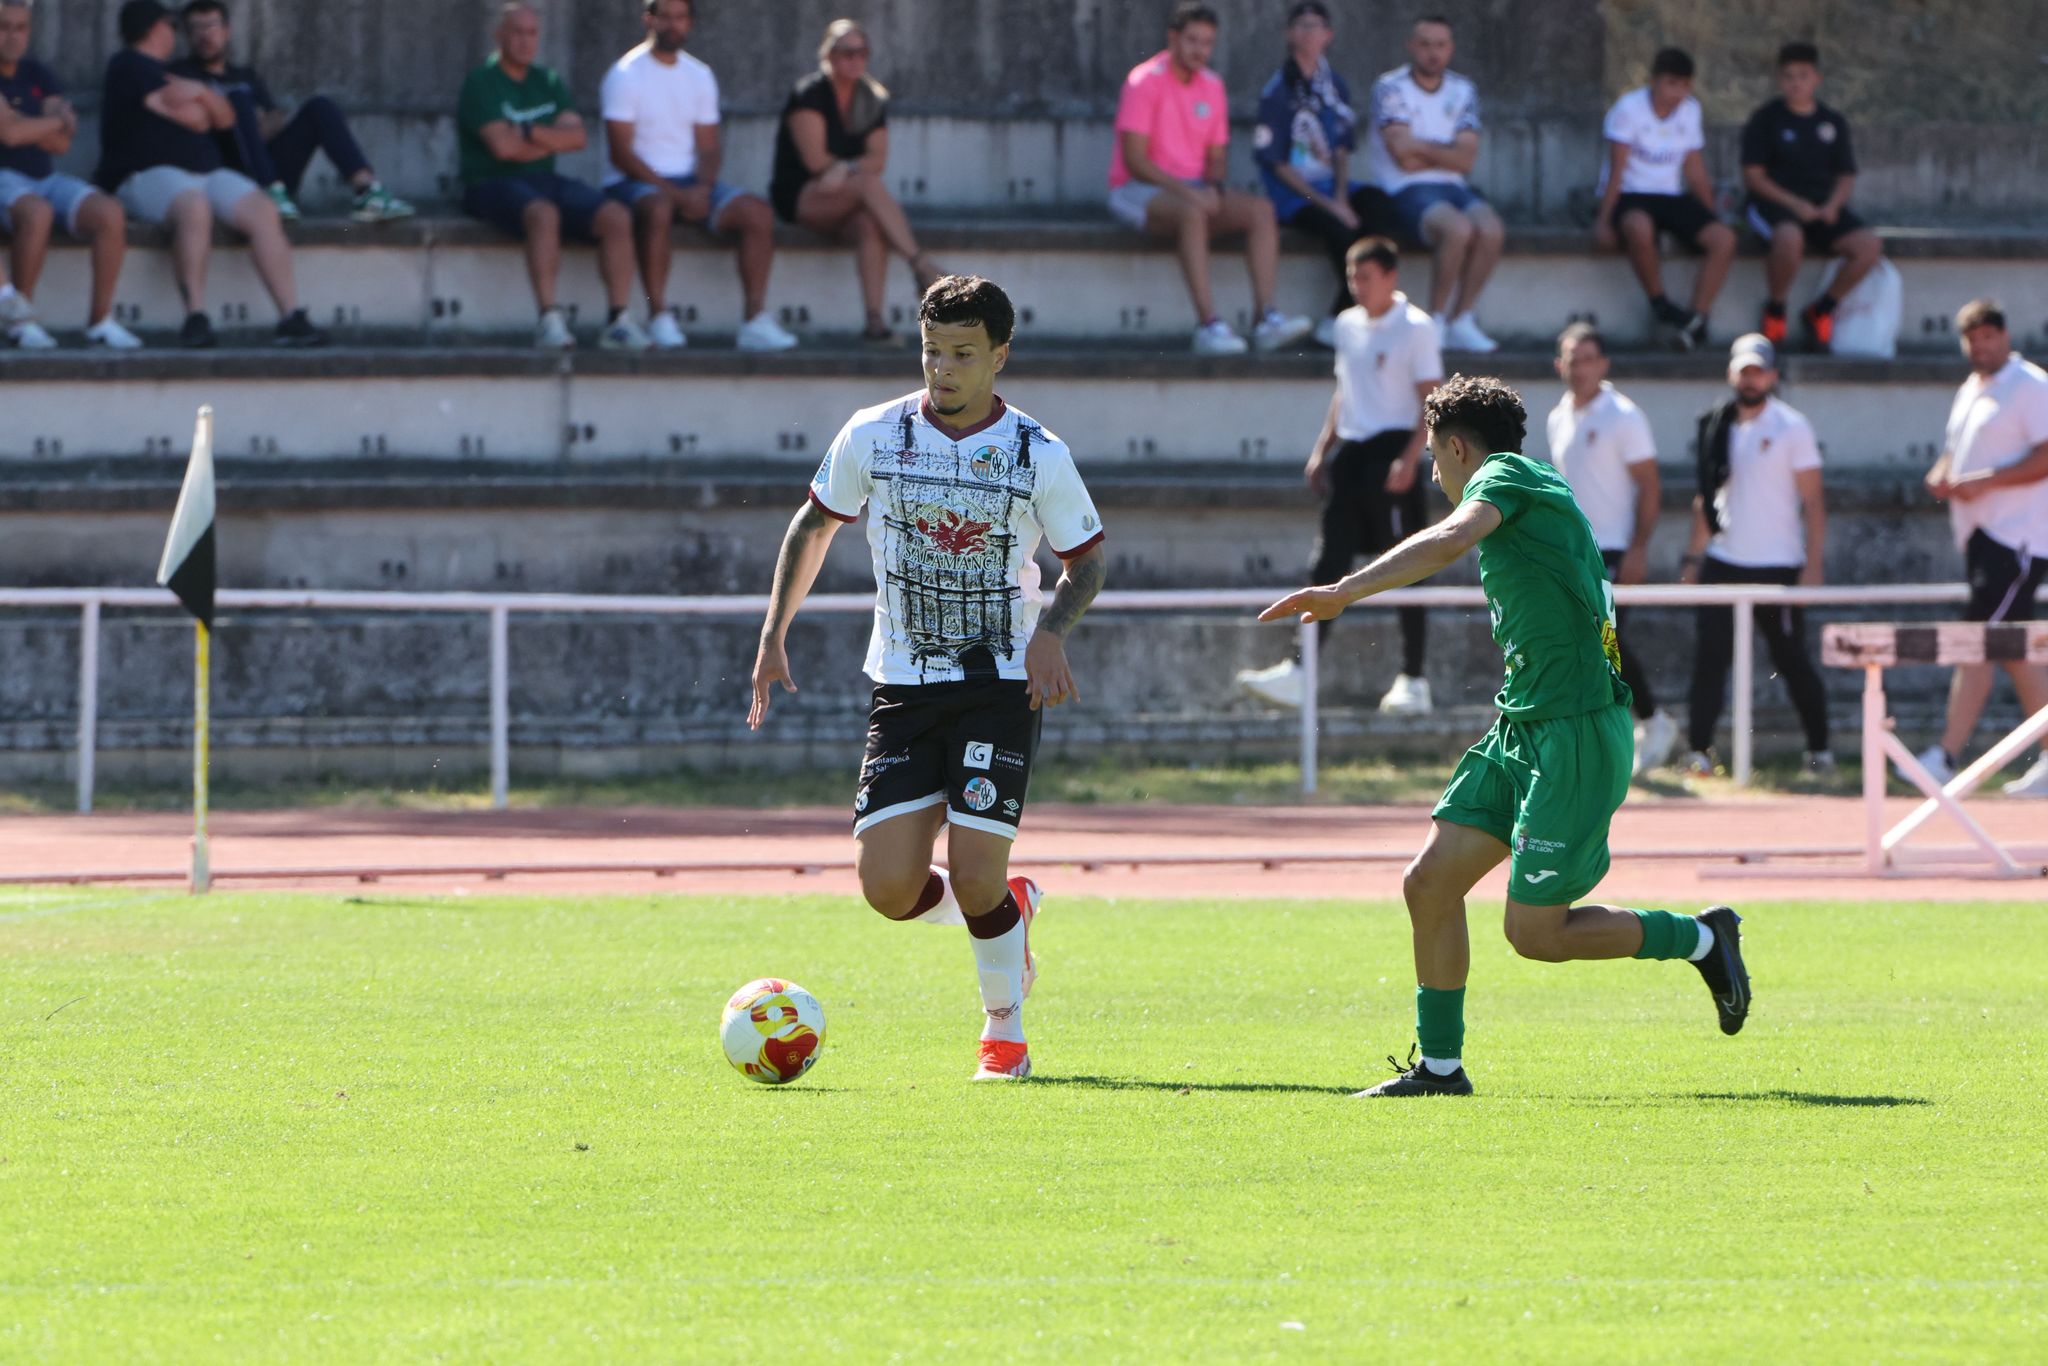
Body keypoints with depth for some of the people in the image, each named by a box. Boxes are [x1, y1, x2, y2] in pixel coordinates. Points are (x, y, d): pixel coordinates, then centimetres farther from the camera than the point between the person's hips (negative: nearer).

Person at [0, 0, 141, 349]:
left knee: (109, 213, -21)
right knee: (36, 213, -39)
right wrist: (59, 121, -1)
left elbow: (62, 144, 6)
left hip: (45, 177, 6)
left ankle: (100, 319, -16)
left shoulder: (37, 75, 16)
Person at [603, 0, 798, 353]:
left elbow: (709, 147, 11)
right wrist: (675, 194, -20)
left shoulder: (699, 76, 13)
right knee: (658, 208, -40)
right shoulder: (626, 74, -5)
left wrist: (702, 188, -11)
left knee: (758, 212, -17)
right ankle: (659, 317, -34)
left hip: (690, 182, 6)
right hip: (635, 182, -6)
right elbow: (621, 153, -12)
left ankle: (755, 320, -19)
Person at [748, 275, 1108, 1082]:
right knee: (889, 890, -9)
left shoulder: (1039, 456, -5)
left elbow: (1088, 559, 6)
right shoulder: (872, 438, -1)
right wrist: (774, 634, 9)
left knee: (974, 876, -15)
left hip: (1000, 685, -2)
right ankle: (1007, 911, 24)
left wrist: (1052, 630, -13)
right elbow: (816, 524, 15)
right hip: (902, 687, 2)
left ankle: (1005, 1030, 11)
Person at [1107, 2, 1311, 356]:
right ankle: (1208, 324, -44)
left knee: (1261, 209, -18)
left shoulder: (1212, 85, 11)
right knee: (1192, 213, -38)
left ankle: (1266, 317, -27)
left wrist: (1213, 188, -9)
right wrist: (1185, 192, -24)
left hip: (1194, 188, 7)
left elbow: (1216, 154, 15)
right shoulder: (1145, 81, -10)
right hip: (1138, 191, -7)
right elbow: (1134, 159, -15)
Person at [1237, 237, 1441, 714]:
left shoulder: (1416, 328, -7)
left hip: (1394, 448, -7)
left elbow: (1431, 400, -10)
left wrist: (1409, 458, -19)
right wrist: (1322, 450, 18)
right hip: (1351, 450, 7)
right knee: (1329, 562, 0)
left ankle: (1412, 682, 5)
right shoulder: (1348, 325, 14)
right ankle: (1301, 673, -4)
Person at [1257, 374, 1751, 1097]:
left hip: (1576, 733, -10)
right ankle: (1439, 1066, 10)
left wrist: (1345, 591, -34)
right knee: (1429, 882, 3)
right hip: (1522, 731, 10)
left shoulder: (1506, 475, -7)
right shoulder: (1537, 497, 21)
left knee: (1534, 932, -6)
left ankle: (1702, 938, 11)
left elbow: (1451, 538, -28)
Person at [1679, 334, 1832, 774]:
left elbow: (1812, 502, -4)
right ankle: (1700, 750, -6)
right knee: (1709, 655, -7)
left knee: (1793, 661, 4)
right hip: (1723, 563, 4)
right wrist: (1694, 556, 12)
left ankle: (1820, 748, 17)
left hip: (1776, 566, -4)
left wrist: (1813, 567, -11)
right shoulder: (1717, 426, 9)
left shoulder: (1791, 427, -3)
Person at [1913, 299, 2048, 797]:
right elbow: (1956, 453, 28)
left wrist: (1983, 481, -20)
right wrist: (1941, 477, 4)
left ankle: (1947, 757, -16)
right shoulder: (1970, 392, 19)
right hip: (1981, 533, 9)